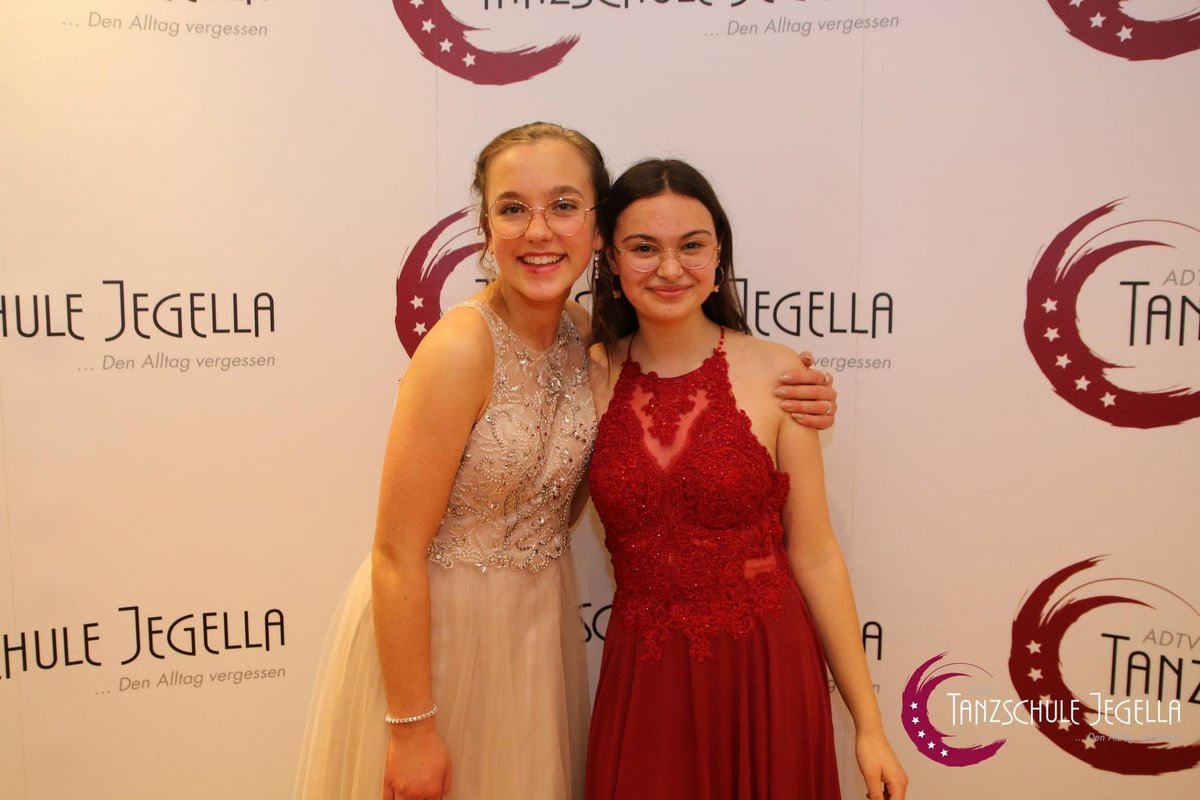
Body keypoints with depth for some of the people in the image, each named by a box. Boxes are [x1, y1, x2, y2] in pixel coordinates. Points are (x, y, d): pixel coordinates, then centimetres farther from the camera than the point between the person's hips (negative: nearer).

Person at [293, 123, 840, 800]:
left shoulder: (586, 335, -6)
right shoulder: (462, 347, -25)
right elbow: (398, 554, -21)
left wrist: (790, 403, -6)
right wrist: (412, 728, -17)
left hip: (540, 622, 6)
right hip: (434, 627, -6)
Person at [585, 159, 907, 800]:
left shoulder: (776, 375, -9)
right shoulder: (591, 378, -3)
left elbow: (815, 556, -6)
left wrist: (869, 725, -4)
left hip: (765, 674, -1)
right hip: (642, 680, 2)